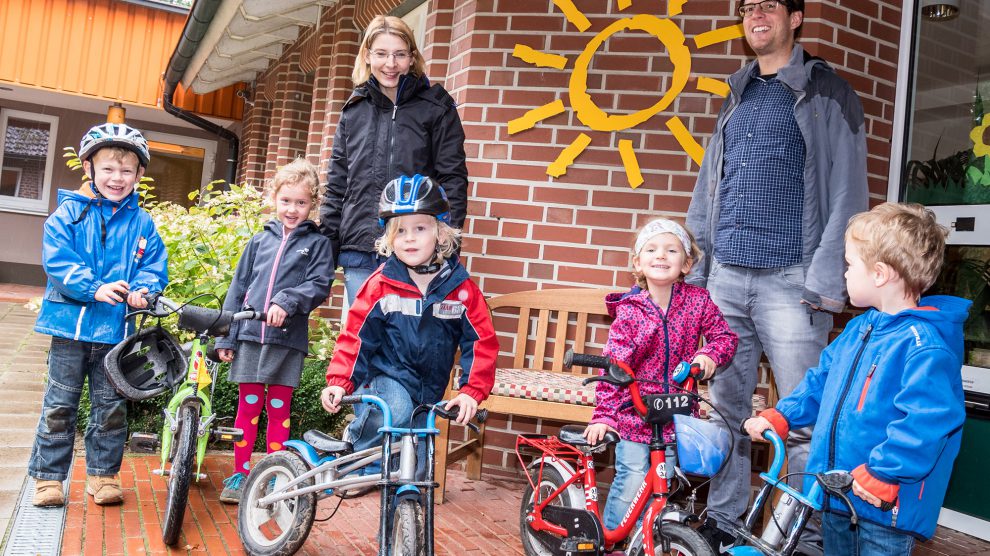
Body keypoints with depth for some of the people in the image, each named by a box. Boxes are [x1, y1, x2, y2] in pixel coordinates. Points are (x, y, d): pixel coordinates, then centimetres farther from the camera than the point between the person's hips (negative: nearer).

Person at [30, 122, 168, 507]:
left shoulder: (142, 222, 6)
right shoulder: (69, 212, -1)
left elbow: (155, 266, 4)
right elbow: (57, 259, -10)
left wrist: (142, 290, -17)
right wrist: (94, 289, -22)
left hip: (116, 330, 2)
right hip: (71, 324, -2)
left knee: (111, 408, 10)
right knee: (60, 406, 6)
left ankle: (102, 475, 25)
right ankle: (48, 476, 18)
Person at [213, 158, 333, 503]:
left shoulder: (317, 243, 4)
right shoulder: (260, 240, 11)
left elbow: (319, 286, -6)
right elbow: (238, 288, 12)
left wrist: (287, 301, -23)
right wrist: (225, 337, 7)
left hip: (288, 339, -2)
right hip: (250, 335, 2)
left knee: (278, 409, 7)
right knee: (248, 406, 8)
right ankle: (240, 474, 19)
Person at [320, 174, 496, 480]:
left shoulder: (461, 288, -9)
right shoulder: (381, 284, -11)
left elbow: (482, 342, -7)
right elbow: (355, 335, -7)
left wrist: (471, 392, -16)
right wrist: (339, 382, -16)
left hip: (427, 392, 2)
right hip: (386, 378, -2)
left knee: (415, 473, 7)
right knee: (394, 413, -33)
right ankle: (354, 443, -5)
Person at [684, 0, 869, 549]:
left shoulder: (828, 95, 3)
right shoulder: (735, 97, 20)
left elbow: (847, 195, -5)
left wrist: (826, 280, -14)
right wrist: (694, 268, 11)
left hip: (789, 282, -5)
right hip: (723, 279, 5)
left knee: (803, 419, -2)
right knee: (723, 409, 10)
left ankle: (813, 535, 12)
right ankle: (721, 522, 22)